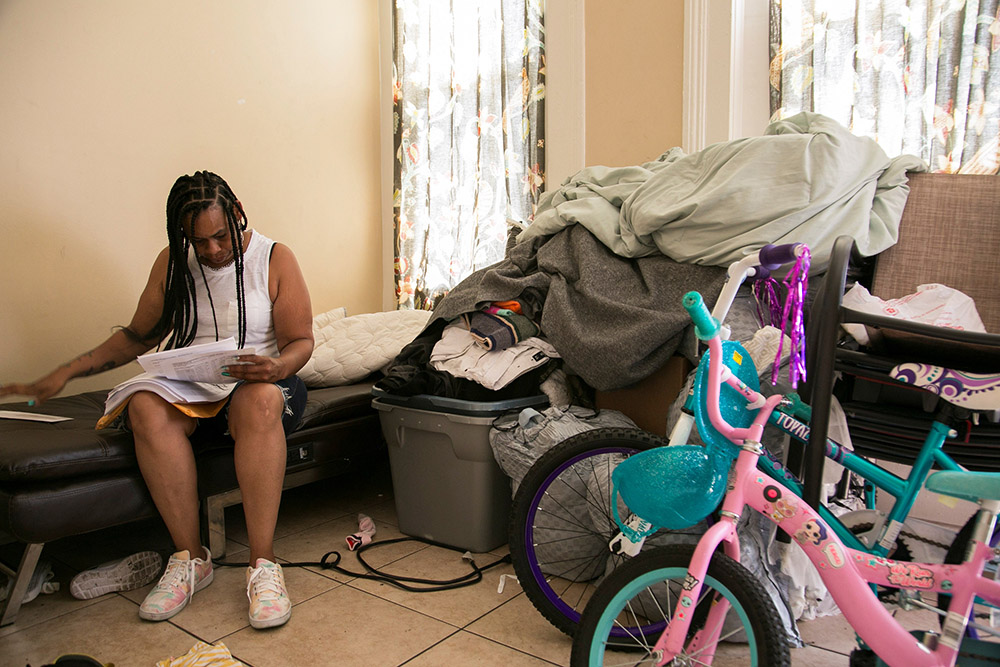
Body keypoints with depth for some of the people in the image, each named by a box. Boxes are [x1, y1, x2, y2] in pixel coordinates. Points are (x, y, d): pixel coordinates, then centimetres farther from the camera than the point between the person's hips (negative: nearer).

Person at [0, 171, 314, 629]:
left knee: (261, 401, -40)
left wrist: (277, 367, -25)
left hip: (257, 382, -2)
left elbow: (301, 341, -1)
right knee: (145, 405, -34)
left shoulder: (275, 258, 1)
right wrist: (64, 374, 10)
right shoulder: (173, 262, 11)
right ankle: (190, 558, -23)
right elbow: (138, 336, 18)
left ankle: (263, 564, -35)